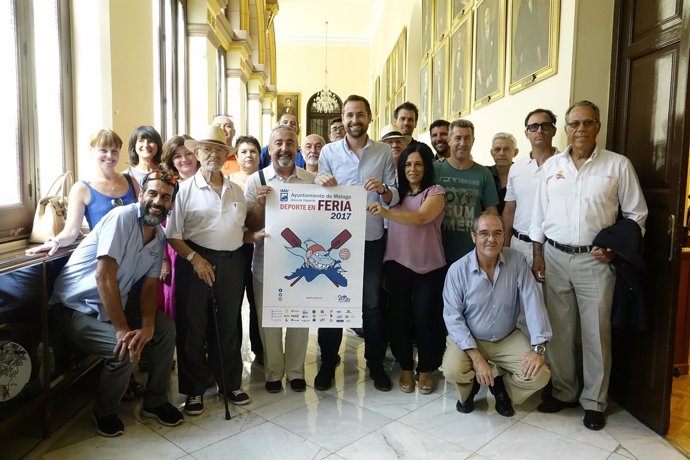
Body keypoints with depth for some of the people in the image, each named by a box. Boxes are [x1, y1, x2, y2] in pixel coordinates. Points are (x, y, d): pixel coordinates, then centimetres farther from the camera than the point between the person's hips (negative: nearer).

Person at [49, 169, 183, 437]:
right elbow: (104, 276, -29)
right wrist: (123, 330, -31)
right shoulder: (122, 217, -24)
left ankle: (155, 402, 15)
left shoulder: (159, 237, 0)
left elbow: (150, 286, -1)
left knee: (165, 328, -4)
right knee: (125, 350, -25)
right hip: (75, 307, -7)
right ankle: (105, 412, 4)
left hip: (113, 304, 8)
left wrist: (147, 326, -19)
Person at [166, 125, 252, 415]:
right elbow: (173, 235, -6)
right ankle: (194, 390, 22)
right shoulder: (185, 189, -2)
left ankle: (230, 384, 29)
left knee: (228, 326, 14)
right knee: (193, 328, 6)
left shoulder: (236, 191, 12)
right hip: (195, 263, -4)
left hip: (231, 264, 4)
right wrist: (194, 258, -17)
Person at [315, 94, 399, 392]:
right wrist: (321, 183, -18)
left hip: (371, 239, 0)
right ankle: (328, 362, 25)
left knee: (372, 303, 9)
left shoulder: (384, 153, 3)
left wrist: (383, 189, -19)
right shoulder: (329, 151, 2)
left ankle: (375, 363, 26)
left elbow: (394, 198, 2)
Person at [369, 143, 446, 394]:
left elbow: (421, 217, -23)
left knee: (425, 317, 1)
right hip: (397, 263, 3)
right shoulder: (396, 192, 11)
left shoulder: (435, 192, -4)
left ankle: (426, 369, 20)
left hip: (429, 266, -3)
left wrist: (387, 212, -35)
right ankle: (405, 367, 23)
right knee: (399, 315, 6)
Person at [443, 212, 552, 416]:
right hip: (469, 339, -2)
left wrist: (538, 347, -24)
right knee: (452, 370, -28)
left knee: (538, 375, -18)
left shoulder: (517, 260, -11)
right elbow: (453, 316, -15)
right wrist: (475, 356, -23)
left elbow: (533, 301, -15)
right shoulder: (458, 270, -16)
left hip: (508, 339, 2)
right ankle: (470, 387, 11)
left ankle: (501, 387, 16)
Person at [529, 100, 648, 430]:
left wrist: (616, 248, -8)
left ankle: (594, 402, 20)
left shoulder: (618, 165, -1)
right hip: (554, 257, 3)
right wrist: (538, 255, 5)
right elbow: (539, 214, 9)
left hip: (594, 259, -2)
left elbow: (636, 215, 3)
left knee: (596, 332, 4)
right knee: (559, 329, 10)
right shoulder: (552, 165, 7)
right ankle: (563, 391, 26)